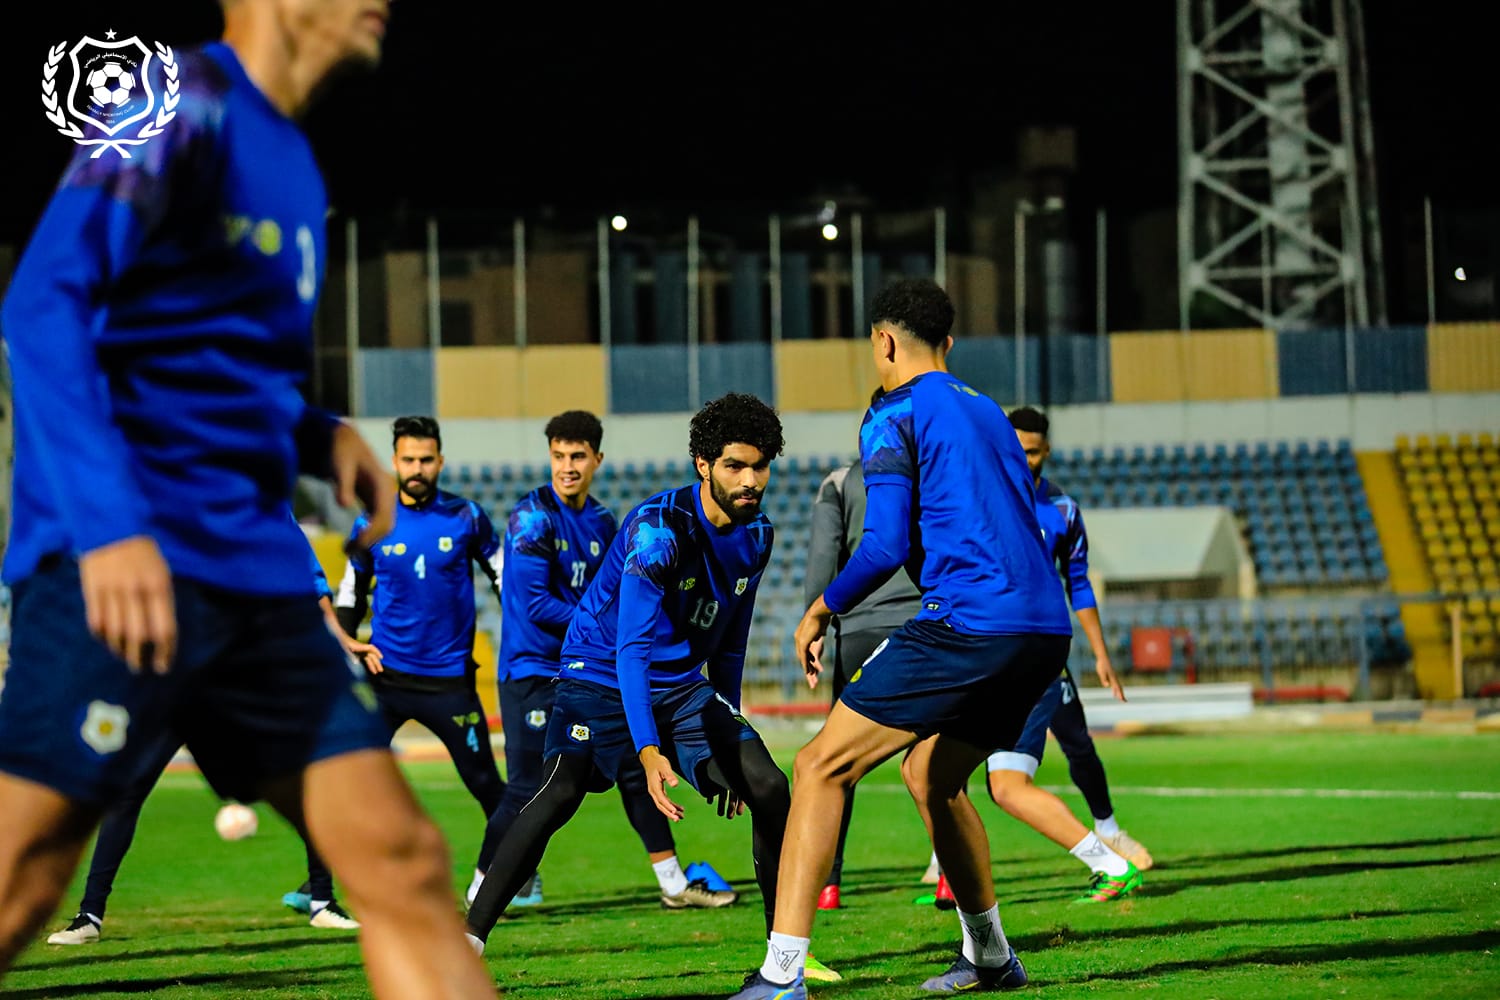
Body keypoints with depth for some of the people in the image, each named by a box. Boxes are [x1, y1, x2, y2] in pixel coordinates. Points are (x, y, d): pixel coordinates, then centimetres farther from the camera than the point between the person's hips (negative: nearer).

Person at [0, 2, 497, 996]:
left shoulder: (289, 159, 20)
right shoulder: (185, 106, -6)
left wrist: (324, 437, 10)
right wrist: (107, 524, -27)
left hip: (259, 581, 9)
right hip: (132, 569, -9)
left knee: (401, 862, 1)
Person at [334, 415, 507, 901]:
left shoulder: (466, 518, 0)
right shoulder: (372, 525, 2)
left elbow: (506, 577, 11)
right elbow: (350, 593, 14)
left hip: (449, 678, 0)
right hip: (385, 674, 0)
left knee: (485, 783, 7)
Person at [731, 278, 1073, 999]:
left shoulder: (894, 417, 0)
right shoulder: (987, 412, 24)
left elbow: (886, 547, -9)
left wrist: (820, 612, 5)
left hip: (967, 625, -8)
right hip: (1045, 630, 8)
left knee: (820, 769, -5)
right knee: (932, 771, 29)